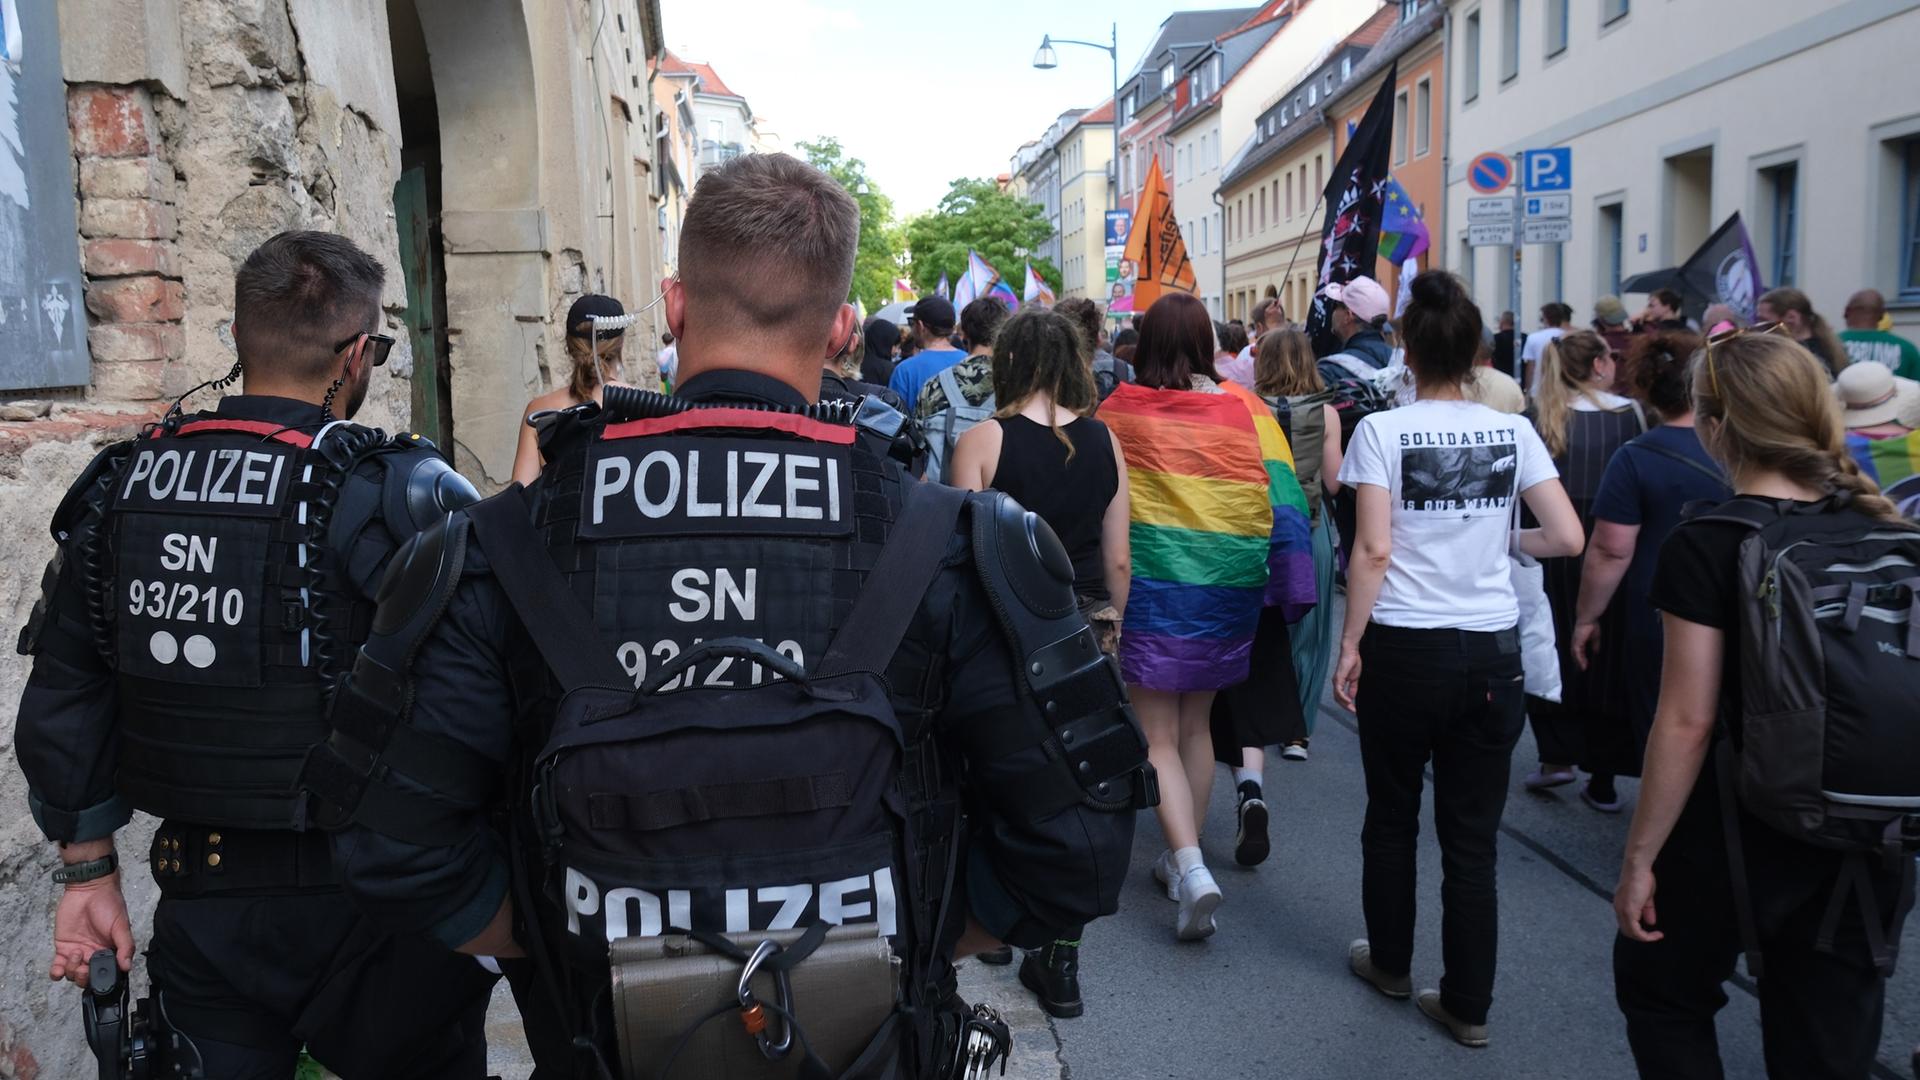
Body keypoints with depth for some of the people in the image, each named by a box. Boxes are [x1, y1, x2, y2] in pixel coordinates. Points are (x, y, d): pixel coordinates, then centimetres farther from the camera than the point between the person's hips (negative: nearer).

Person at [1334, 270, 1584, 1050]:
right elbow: (1567, 538, -3)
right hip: (1491, 650, 2)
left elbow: (1374, 551, -14)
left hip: (1405, 647, -2)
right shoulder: (1512, 433, 1)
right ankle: (1468, 1004, 18)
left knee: (1392, 816, 17)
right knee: (1472, 834, 10)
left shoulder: (1383, 431, -7)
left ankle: (1390, 964, 35)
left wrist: (1348, 645, -7)